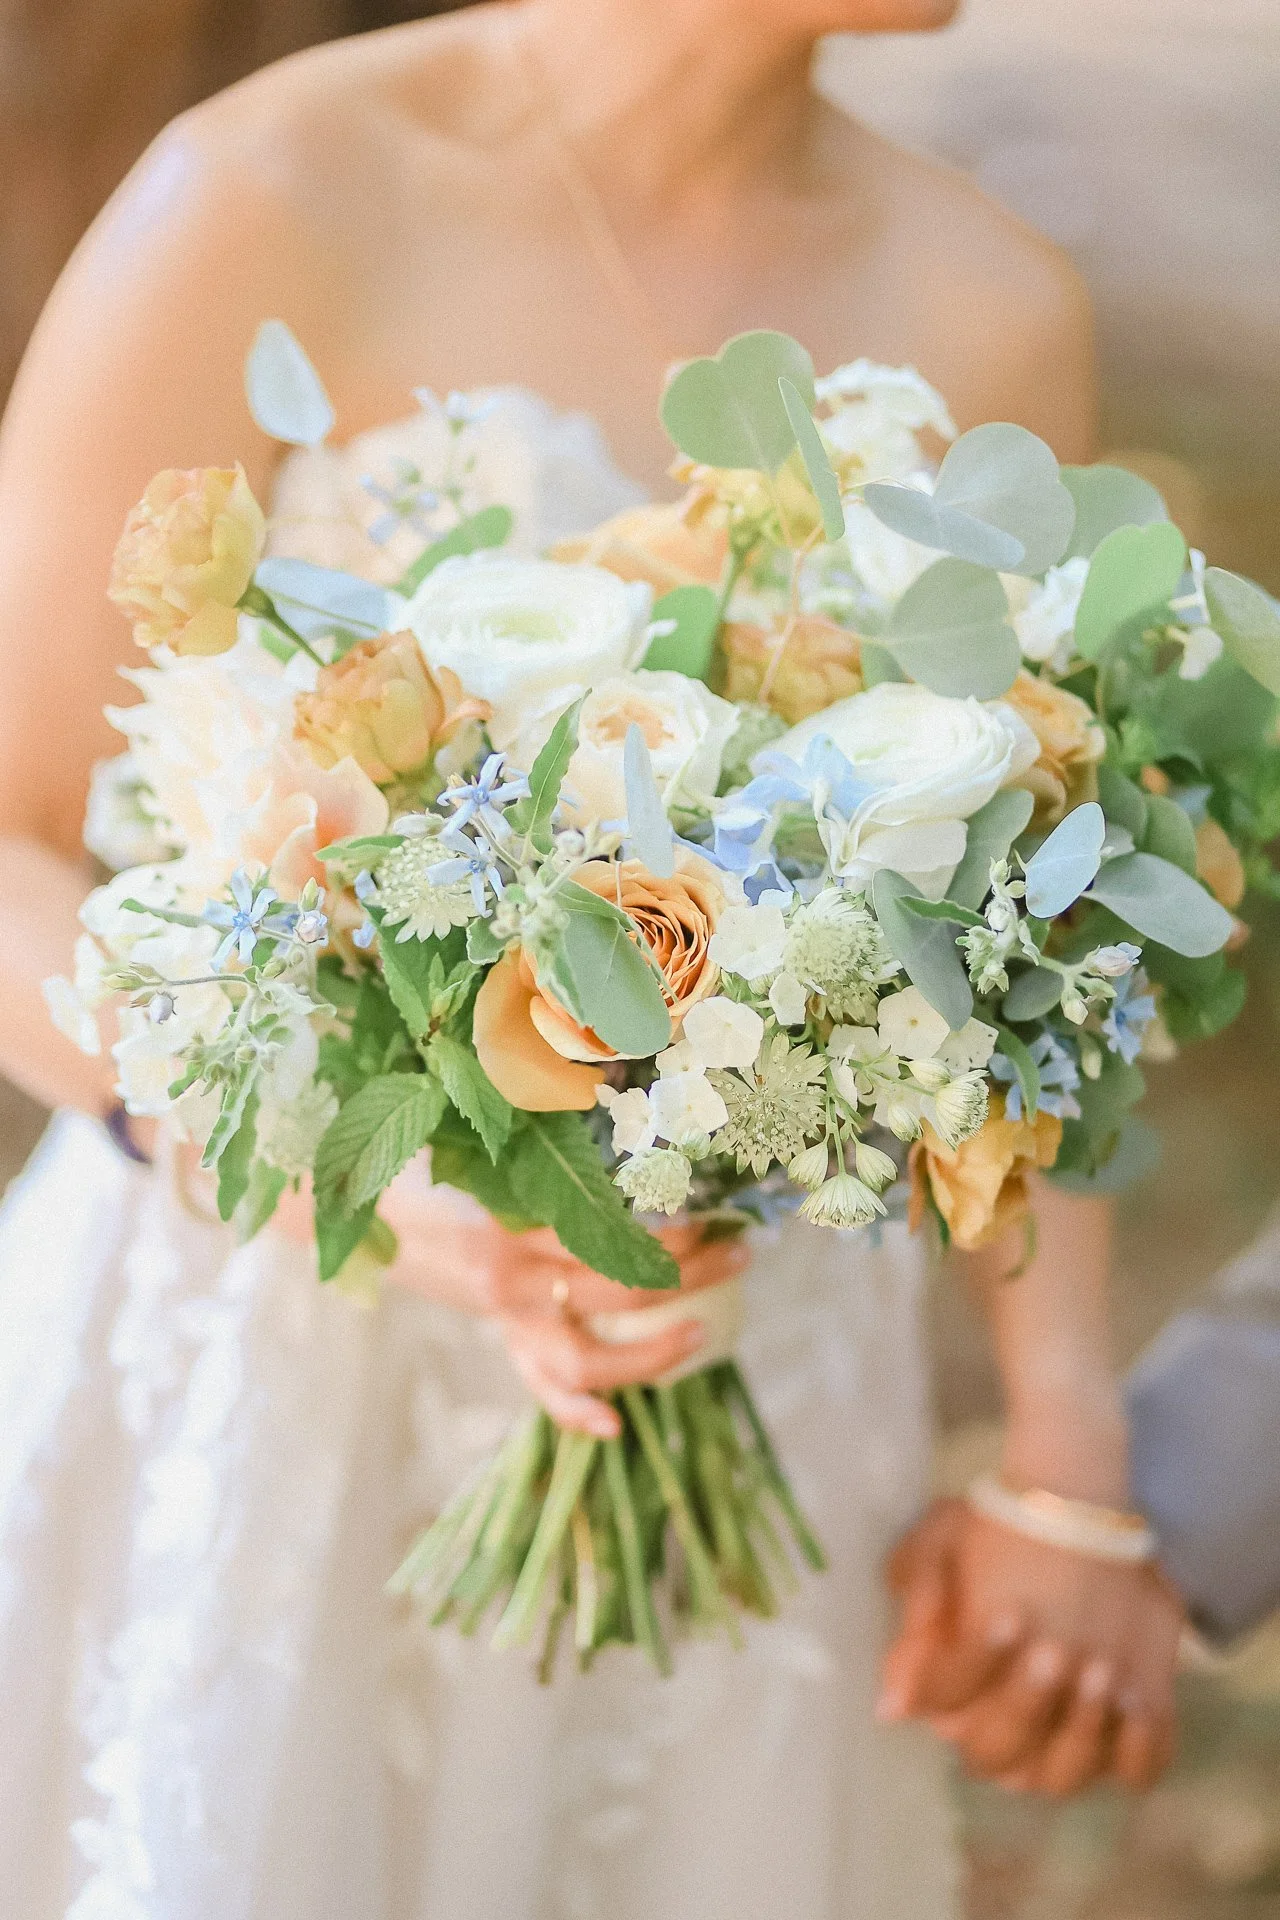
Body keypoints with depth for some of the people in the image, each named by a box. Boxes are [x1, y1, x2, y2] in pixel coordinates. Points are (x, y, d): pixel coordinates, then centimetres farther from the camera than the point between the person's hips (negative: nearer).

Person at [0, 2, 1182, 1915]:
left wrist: (1072, 1462, -4)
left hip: (730, 1443, 4)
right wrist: (390, 1185, -29)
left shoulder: (985, 315, -1)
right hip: (262, 1382, -4)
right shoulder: (265, 202, -14)